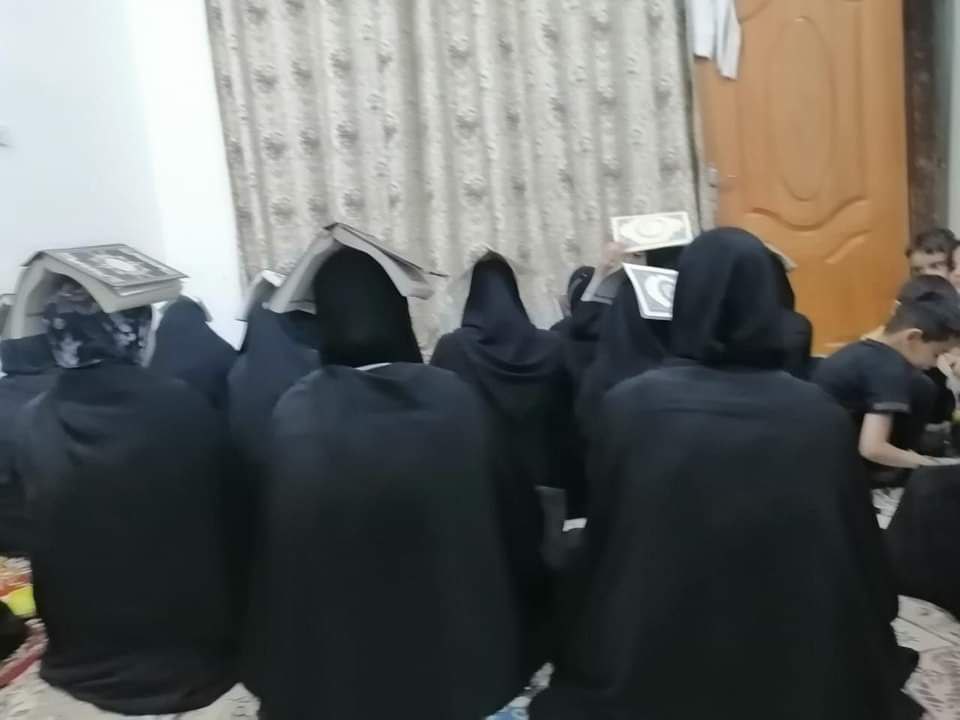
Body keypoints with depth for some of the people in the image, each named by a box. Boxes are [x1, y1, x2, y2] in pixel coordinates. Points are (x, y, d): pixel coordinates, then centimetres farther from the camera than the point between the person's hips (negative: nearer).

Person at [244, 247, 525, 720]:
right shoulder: (454, 398, -15)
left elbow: (281, 549, -9)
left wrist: (279, 671, 6)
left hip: (335, 651, 0)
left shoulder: (297, 414, -17)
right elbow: (489, 527, -7)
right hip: (448, 643, 1)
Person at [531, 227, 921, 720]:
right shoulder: (818, 414, -12)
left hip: (651, 661, 0)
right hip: (795, 663, 1)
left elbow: (602, 545, -7)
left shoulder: (629, 407, -15)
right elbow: (859, 551, -2)